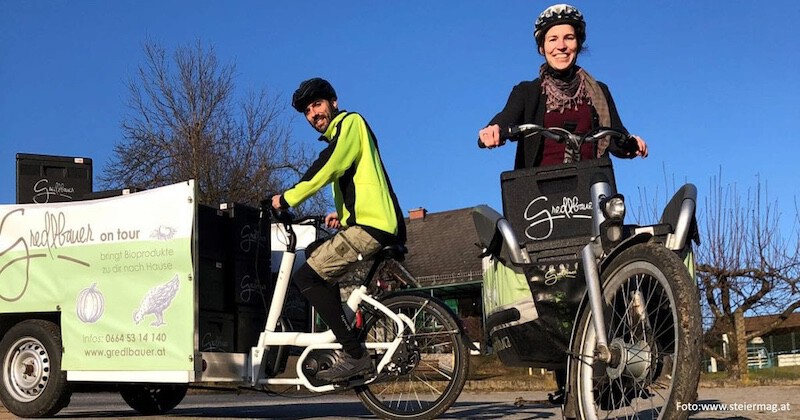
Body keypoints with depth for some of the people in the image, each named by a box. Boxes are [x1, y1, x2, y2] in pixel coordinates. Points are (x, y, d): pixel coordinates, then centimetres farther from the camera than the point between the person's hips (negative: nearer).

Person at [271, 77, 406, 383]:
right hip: (368, 223, 11)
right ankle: (350, 350, 16)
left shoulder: (351, 122, -1)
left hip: (372, 225, -11)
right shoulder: (339, 136, 28)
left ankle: (355, 355, -16)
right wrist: (341, 215, 16)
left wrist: (287, 199, -9)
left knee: (307, 277, -14)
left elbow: (326, 169, -15)